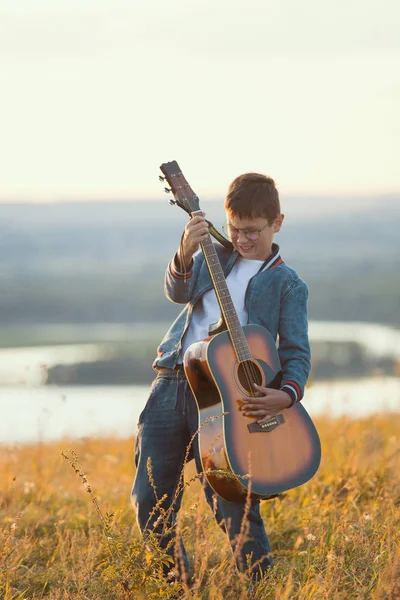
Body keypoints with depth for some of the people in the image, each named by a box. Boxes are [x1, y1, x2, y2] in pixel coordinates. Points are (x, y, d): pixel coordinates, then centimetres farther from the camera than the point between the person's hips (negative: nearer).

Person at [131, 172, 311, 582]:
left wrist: (288, 394, -22)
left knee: (232, 505, -12)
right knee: (150, 502, 3)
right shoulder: (215, 257, 15)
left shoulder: (287, 286, 5)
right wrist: (185, 255, -25)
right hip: (171, 384, 4)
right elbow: (179, 291, -3)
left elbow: (296, 352, 0)